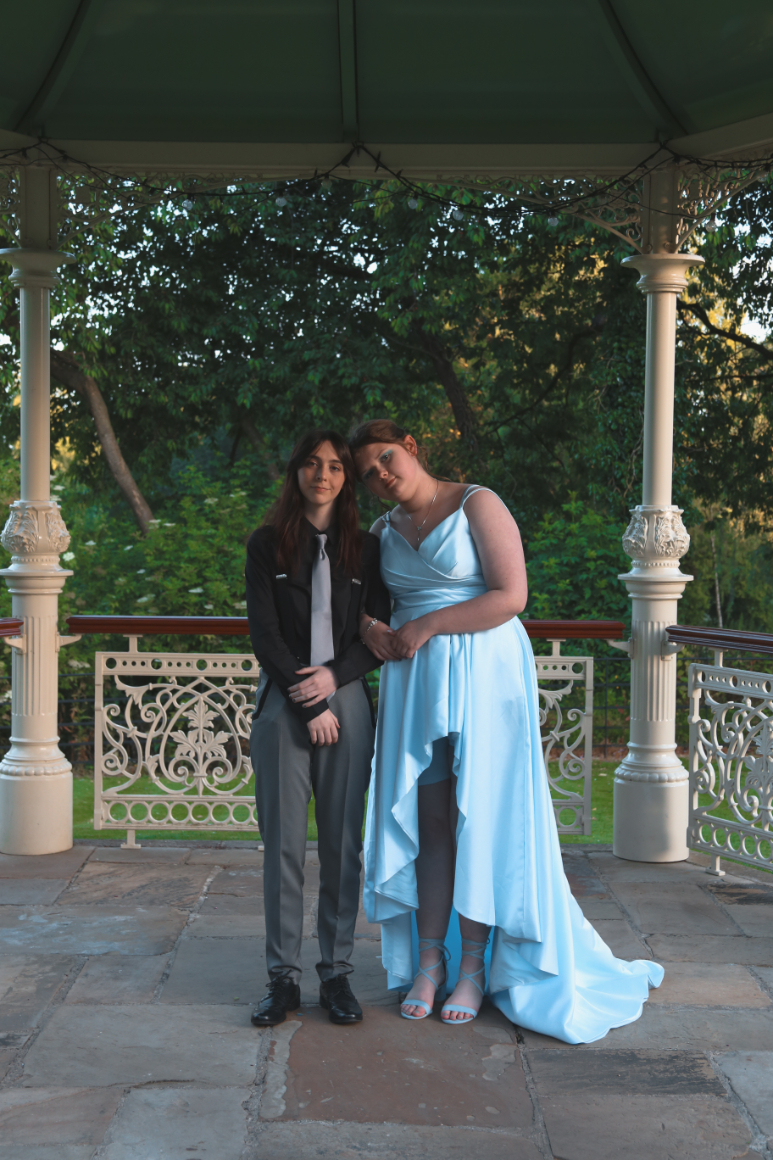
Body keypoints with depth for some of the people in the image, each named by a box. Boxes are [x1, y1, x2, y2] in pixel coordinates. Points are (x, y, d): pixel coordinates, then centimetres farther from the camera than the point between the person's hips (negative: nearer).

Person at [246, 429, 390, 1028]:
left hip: (347, 703, 1)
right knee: (283, 843, 0)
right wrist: (308, 706, -8)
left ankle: (337, 973, 12)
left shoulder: (365, 547, 9)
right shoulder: (267, 544, 5)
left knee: (343, 843, 3)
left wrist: (334, 675, -10)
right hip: (283, 704, -1)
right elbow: (263, 633, -2)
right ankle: (284, 977, 8)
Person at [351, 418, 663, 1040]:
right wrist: (370, 629, -2)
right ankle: (429, 959, 11)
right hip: (414, 683, 5)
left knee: (480, 819, -3)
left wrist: (426, 626, -13)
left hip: (483, 678, -5)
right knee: (428, 821, 3)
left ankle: (475, 966, 6)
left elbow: (511, 596, -14)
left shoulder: (478, 504, -5)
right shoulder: (383, 530, 13)